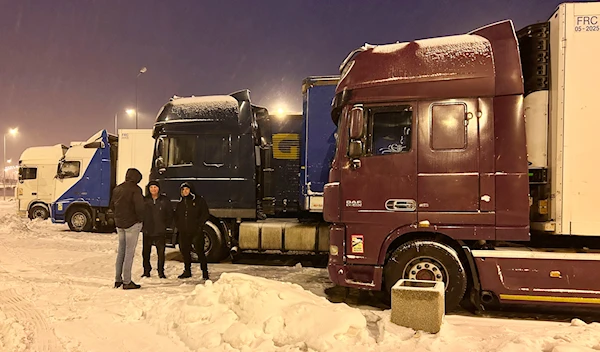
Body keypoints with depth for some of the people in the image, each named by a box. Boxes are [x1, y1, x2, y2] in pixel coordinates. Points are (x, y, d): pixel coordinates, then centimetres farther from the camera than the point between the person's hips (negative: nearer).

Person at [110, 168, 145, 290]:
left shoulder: (117, 189, 10)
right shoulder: (135, 189, -13)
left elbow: (112, 206, 17)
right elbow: (139, 207, -21)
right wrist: (140, 218, -6)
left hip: (119, 224, 7)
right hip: (132, 224, -7)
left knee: (121, 251, 16)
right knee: (129, 252, -2)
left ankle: (118, 279, 22)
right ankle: (127, 282, 1)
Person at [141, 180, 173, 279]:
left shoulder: (164, 200, 4)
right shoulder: (144, 200, 4)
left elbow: (170, 214, 9)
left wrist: (166, 225, 2)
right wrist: (142, 226, 2)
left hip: (160, 231, -1)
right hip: (147, 231, 1)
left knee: (161, 252, 0)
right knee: (146, 252, 6)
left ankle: (161, 271, 10)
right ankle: (146, 271, 19)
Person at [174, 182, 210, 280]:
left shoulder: (199, 200, 1)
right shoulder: (180, 203, 17)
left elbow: (205, 214, -1)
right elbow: (176, 216, 25)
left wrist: (199, 226, -9)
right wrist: (178, 226, 9)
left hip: (196, 231, -5)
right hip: (183, 232, 5)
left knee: (200, 251, -7)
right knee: (185, 251, 9)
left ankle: (205, 272, 0)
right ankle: (187, 271, 23)